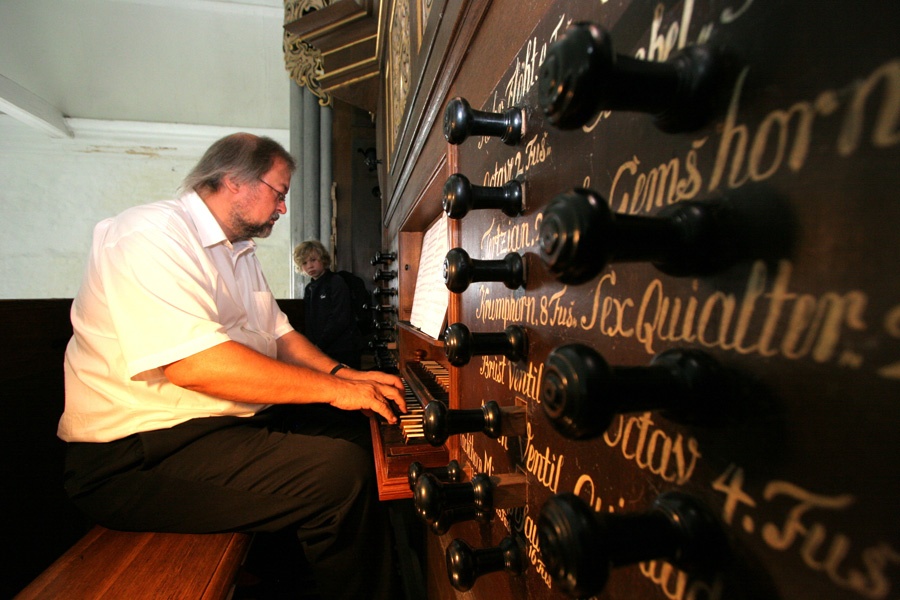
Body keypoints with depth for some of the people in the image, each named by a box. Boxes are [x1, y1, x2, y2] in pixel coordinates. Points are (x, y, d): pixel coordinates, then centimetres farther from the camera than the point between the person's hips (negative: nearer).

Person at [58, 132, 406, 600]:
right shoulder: (153, 233, -16)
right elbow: (192, 363, -29)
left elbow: (278, 335, 17)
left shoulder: (238, 251, 15)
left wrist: (343, 375, 0)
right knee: (339, 472, -26)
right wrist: (333, 390, -24)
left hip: (237, 419, 10)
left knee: (362, 432, 0)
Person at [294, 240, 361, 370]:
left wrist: (318, 346, -13)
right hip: (320, 352, 6)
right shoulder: (309, 288, 15)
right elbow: (309, 323, 16)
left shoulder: (336, 282, -5)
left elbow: (339, 321, -14)